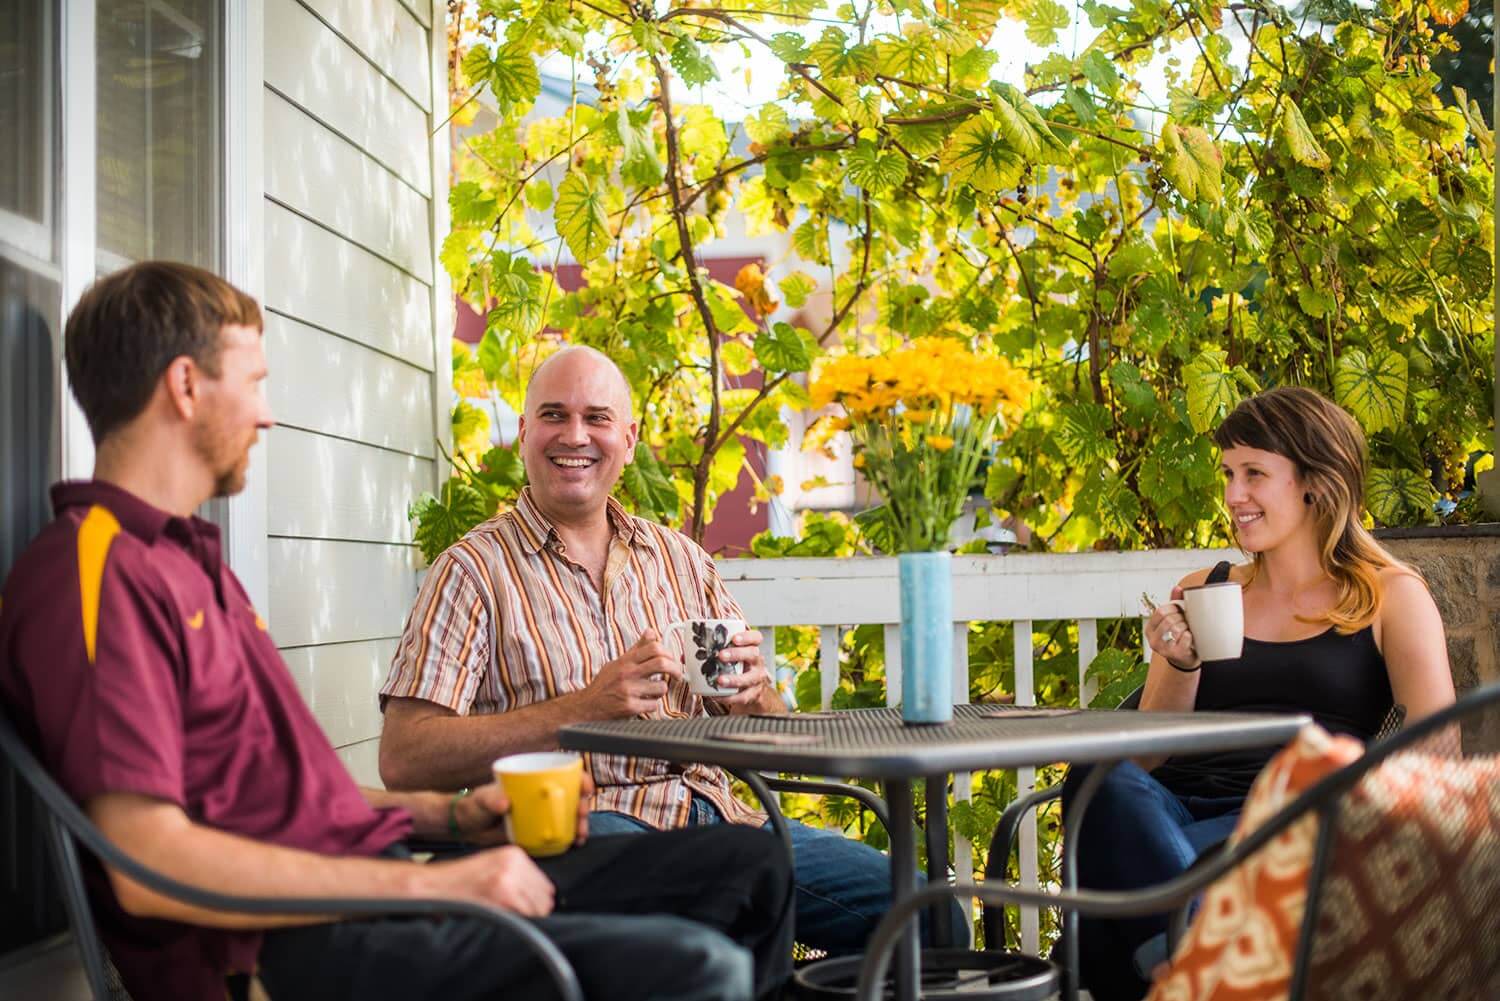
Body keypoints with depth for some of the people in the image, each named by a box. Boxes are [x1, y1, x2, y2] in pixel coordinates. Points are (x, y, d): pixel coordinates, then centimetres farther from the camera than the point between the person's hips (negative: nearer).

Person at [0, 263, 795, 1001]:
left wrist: (448, 816, 11)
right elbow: (151, 863, -22)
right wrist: (430, 883, -20)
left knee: (750, 866, 7)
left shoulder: (181, 557, 20)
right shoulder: (96, 573, -12)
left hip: (377, 887, 10)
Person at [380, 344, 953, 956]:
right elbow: (403, 760, -8)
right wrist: (588, 707, -16)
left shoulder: (682, 561, 18)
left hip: (709, 811, 5)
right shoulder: (474, 571, 3)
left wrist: (755, 693, -6)